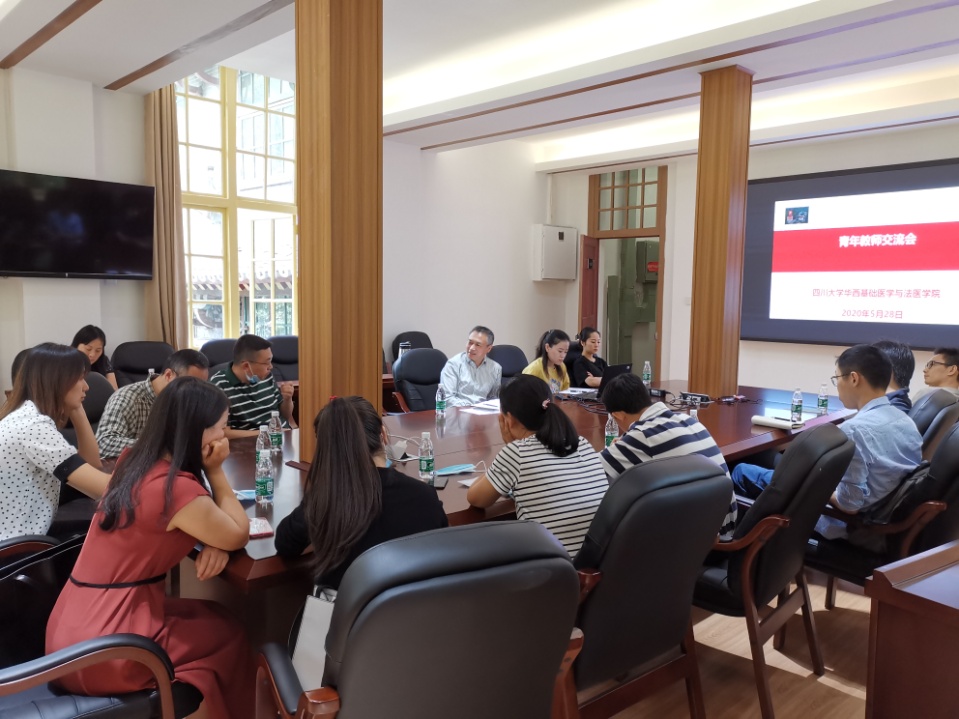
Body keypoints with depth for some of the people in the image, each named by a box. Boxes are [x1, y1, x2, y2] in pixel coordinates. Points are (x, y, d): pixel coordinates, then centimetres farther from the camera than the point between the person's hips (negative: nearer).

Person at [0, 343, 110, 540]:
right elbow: (102, 488, -27)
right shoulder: (33, 426, -21)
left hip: (17, 537, 8)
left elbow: (91, 466, 8)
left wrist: (77, 410, 1)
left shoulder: (29, 416, 8)